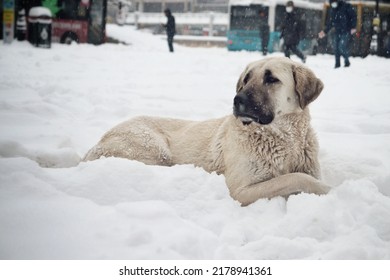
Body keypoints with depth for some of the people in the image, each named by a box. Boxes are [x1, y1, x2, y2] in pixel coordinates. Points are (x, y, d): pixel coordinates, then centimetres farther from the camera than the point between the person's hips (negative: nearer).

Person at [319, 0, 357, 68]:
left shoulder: (346, 6, -8)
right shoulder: (333, 10, 10)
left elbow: (353, 16, -8)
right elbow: (330, 22, 19)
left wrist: (353, 27, -16)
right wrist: (325, 31, 17)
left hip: (346, 32, -6)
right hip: (337, 32, 6)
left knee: (342, 46, -15)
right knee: (336, 48, 3)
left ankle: (347, 61, 2)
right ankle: (337, 64, 14)